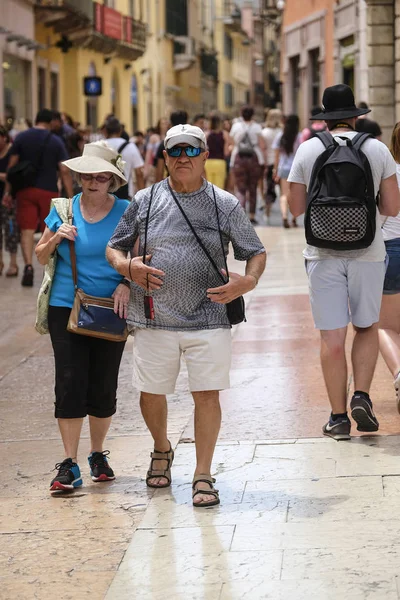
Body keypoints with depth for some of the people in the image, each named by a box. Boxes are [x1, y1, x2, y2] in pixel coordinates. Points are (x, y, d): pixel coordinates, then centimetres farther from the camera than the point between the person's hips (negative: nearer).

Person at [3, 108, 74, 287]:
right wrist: (71, 197, -2)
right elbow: (64, 171, -5)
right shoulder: (56, 142, -1)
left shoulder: (21, 138, 1)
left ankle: (28, 266, -20)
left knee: (27, 231, -1)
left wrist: (7, 191, 8)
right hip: (48, 191, 0)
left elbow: (12, 165, 1)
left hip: (25, 191, 0)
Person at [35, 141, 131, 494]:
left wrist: (127, 284, -13)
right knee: (70, 384, -5)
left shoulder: (126, 212, -1)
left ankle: (98, 455, 23)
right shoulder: (64, 210, 3)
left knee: (103, 388, 5)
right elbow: (41, 257, 11)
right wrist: (55, 239, -8)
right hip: (66, 307, 0)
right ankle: (69, 465, -2)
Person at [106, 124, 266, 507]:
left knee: (207, 395, -4)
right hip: (154, 318, 2)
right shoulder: (145, 201, 5)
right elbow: (114, 247, 12)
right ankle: (162, 451, 40)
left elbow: (255, 252, 7)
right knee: (151, 393, 10)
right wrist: (127, 267, -10)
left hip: (208, 318, -1)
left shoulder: (225, 205, 3)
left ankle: (203, 476, 7)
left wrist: (247, 281, -14)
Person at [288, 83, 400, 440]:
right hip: (367, 251, 0)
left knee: (332, 337, 2)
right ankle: (361, 396, 1)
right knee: (367, 328, 17)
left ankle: (339, 417, 4)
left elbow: (296, 208, 3)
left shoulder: (307, 150, 0)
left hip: (323, 254, 0)